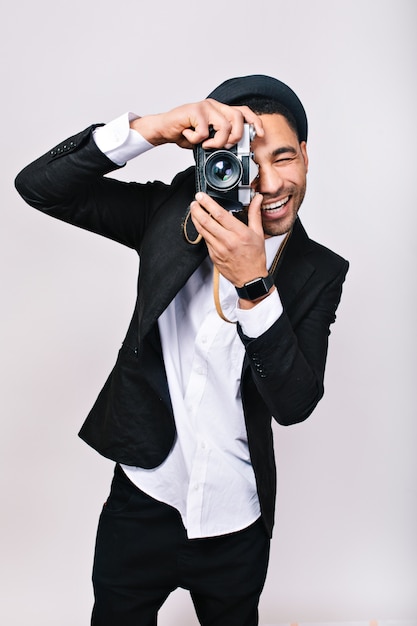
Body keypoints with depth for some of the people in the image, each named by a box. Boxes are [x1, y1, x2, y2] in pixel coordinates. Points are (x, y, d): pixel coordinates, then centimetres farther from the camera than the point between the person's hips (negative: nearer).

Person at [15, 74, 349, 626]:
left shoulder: (319, 272, -8)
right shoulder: (174, 213, -9)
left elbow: (295, 404, -17)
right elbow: (39, 185, -15)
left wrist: (253, 283, -29)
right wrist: (151, 128, -29)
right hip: (142, 503, 0)